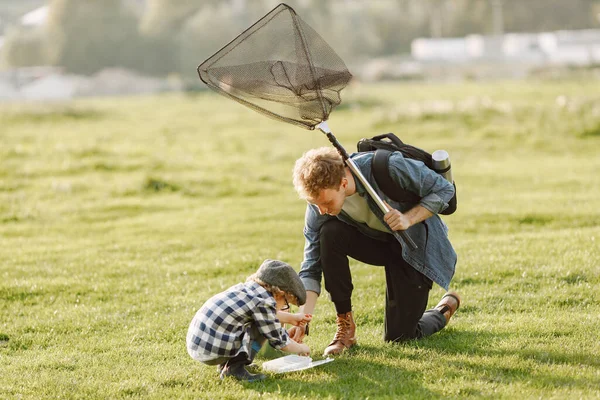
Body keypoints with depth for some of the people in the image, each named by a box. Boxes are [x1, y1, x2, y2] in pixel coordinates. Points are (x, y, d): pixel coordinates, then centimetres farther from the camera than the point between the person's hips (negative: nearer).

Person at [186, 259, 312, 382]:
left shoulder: (245, 288, 13)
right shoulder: (263, 302, -12)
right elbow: (278, 340, -3)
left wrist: (291, 318, 42)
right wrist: (300, 348, 14)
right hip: (212, 352, -9)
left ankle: (225, 365, 19)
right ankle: (236, 367, -7)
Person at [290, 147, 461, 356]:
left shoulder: (387, 168, -35)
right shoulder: (319, 202, -21)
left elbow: (443, 188, -21)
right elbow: (311, 267, -18)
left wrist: (408, 219, -35)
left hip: (415, 246, -4)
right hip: (377, 241, 4)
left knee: (397, 337, -7)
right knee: (329, 233, -28)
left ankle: (445, 310, 27)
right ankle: (345, 327, -14)